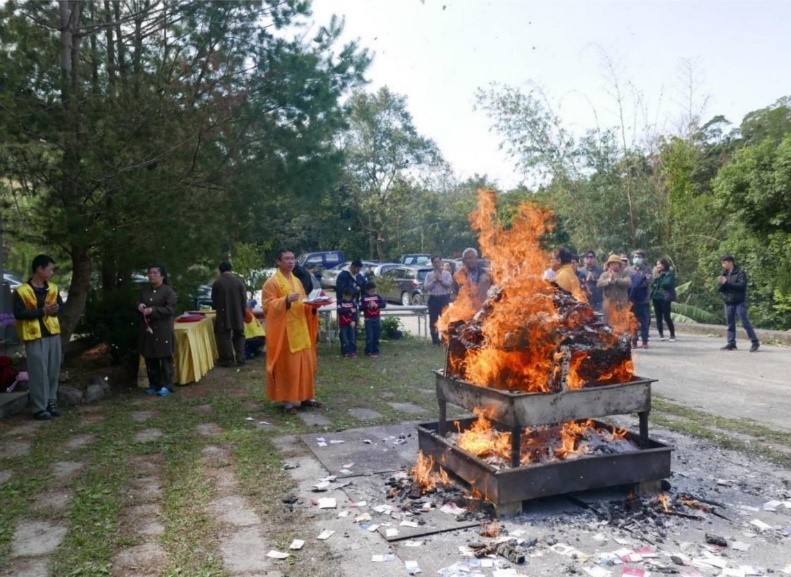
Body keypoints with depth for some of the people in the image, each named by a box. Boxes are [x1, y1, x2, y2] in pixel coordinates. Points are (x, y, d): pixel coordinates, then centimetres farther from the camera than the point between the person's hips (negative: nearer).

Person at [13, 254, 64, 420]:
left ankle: (51, 403, 22)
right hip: (35, 337, -5)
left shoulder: (53, 288, 9)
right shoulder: (21, 291, -9)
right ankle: (39, 408, 6)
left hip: (53, 334, 6)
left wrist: (54, 309, -9)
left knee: (53, 371, 10)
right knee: (38, 373, -2)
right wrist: (42, 311, -21)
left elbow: (61, 305, 14)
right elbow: (18, 313, -15)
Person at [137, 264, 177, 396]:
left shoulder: (168, 291, -6)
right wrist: (139, 306, -7)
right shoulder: (144, 291, 14)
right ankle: (154, 384, 19)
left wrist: (152, 310, -22)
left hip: (163, 331, -6)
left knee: (165, 358, -1)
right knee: (150, 358, 9)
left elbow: (170, 309, -14)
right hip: (147, 329, 6)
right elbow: (138, 304, 18)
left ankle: (167, 385, 5)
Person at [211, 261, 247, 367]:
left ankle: (228, 359, 3)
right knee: (239, 335, 14)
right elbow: (244, 298, 0)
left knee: (225, 336, 5)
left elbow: (214, 299, 3)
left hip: (223, 314, -2)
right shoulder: (238, 281, -2)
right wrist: (243, 312, 11)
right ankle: (240, 358, 10)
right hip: (238, 315, 2)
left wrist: (216, 308, 23)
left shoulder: (217, 283, -7)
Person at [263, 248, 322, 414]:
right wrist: (286, 300, -27)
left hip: (300, 330, 7)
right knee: (287, 365, -4)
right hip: (283, 331, -7)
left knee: (305, 363, 10)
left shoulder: (297, 281, 15)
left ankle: (305, 396, 20)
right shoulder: (271, 282, -7)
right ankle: (287, 400, 4)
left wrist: (312, 305, -1)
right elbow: (268, 306, -14)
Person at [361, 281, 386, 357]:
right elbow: (361, 307, -7)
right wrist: (367, 306, -23)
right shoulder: (364, 298, -1)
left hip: (377, 319, 2)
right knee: (369, 337, -5)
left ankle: (375, 351, 14)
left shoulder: (378, 296, 3)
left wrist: (377, 305, -23)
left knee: (376, 337, 6)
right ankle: (368, 352, 3)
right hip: (368, 320, -2)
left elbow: (384, 304, -7)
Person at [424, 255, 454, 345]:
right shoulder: (429, 274, 8)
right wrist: (434, 280, -10)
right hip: (433, 299, 2)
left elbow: (449, 284, -8)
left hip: (444, 298, -1)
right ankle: (435, 340, 12)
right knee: (433, 321, 3)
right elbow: (426, 287, -2)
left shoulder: (447, 273, 6)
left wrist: (440, 279, -12)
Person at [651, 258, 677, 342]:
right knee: (658, 317, 5)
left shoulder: (670, 273, -4)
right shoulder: (657, 274, 16)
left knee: (666, 317, -8)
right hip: (656, 297, 6)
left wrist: (658, 278, -11)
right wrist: (654, 277, -5)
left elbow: (666, 284, -17)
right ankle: (661, 335, 11)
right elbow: (652, 285, 10)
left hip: (665, 298, -6)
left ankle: (672, 335, 2)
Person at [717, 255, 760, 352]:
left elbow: (742, 285, -18)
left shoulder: (740, 273, -5)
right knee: (730, 324, 6)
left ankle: (755, 342, 3)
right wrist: (720, 283, -9)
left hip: (739, 302, -6)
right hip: (728, 302, 6)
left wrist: (727, 282, -19)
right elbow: (720, 289, 13)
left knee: (745, 322, -6)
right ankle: (731, 343, 11)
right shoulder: (724, 274, 13)